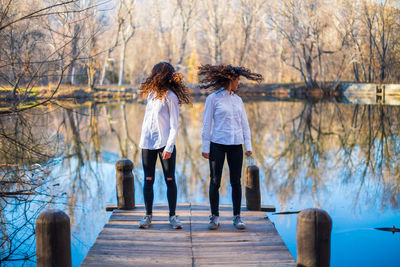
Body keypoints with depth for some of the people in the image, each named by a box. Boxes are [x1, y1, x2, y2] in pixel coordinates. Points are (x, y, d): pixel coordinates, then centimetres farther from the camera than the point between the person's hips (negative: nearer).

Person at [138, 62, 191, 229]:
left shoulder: (170, 96, -7)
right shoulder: (151, 93, 11)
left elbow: (174, 125, -9)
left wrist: (169, 147, -15)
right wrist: (142, 139, 15)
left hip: (165, 143, -6)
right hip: (147, 143, 6)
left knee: (170, 180, -1)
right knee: (148, 180, 5)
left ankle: (172, 215, 8)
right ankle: (148, 215, 12)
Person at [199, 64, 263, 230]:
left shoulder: (238, 100, 13)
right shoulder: (213, 98, -1)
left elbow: (244, 124, 13)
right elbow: (207, 124, -2)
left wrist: (248, 146, 6)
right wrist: (205, 147, -6)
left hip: (236, 145, 4)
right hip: (218, 144, -4)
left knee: (236, 181, 4)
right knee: (215, 181, 0)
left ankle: (237, 217, 11)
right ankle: (215, 217, 9)